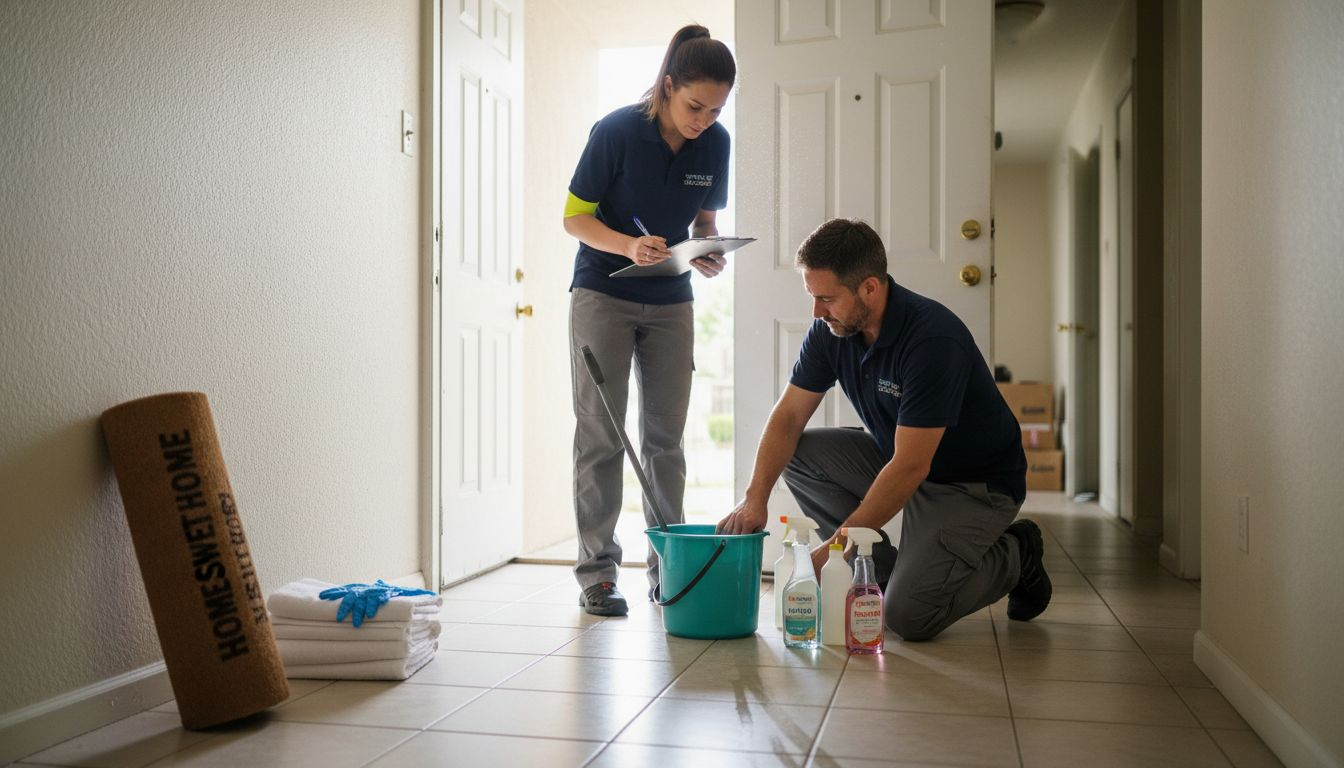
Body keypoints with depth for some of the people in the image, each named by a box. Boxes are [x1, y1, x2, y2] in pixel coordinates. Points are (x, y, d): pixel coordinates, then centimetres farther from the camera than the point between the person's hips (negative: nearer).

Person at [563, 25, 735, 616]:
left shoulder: (715, 143, -4)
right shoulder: (616, 131, -16)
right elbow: (575, 217, -10)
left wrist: (709, 251, -13)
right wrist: (629, 246, -28)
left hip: (671, 302, 4)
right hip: (603, 296, -4)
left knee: (666, 436, 6)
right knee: (601, 436, -3)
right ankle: (597, 572, 4)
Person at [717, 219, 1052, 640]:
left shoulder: (933, 339, -31)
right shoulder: (831, 330, -8)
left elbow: (911, 468, -31)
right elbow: (789, 417, -4)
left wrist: (834, 549, -28)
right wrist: (755, 498, -20)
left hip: (975, 482, -7)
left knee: (908, 614, -22)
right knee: (800, 453, -12)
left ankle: (1014, 557, 5)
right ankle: (885, 571, 0)